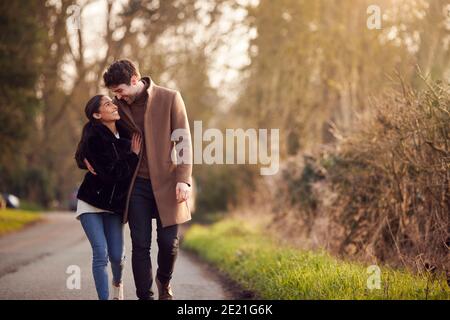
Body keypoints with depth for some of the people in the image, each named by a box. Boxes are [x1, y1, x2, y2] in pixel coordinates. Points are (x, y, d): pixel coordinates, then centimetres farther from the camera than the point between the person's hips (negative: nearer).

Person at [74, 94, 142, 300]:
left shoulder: (125, 134, -1)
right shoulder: (94, 140, -18)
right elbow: (111, 173, -23)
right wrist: (133, 155, -15)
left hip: (114, 205, 4)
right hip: (91, 204, -4)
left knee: (117, 255, 1)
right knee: (101, 253, -13)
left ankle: (117, 283, 34)